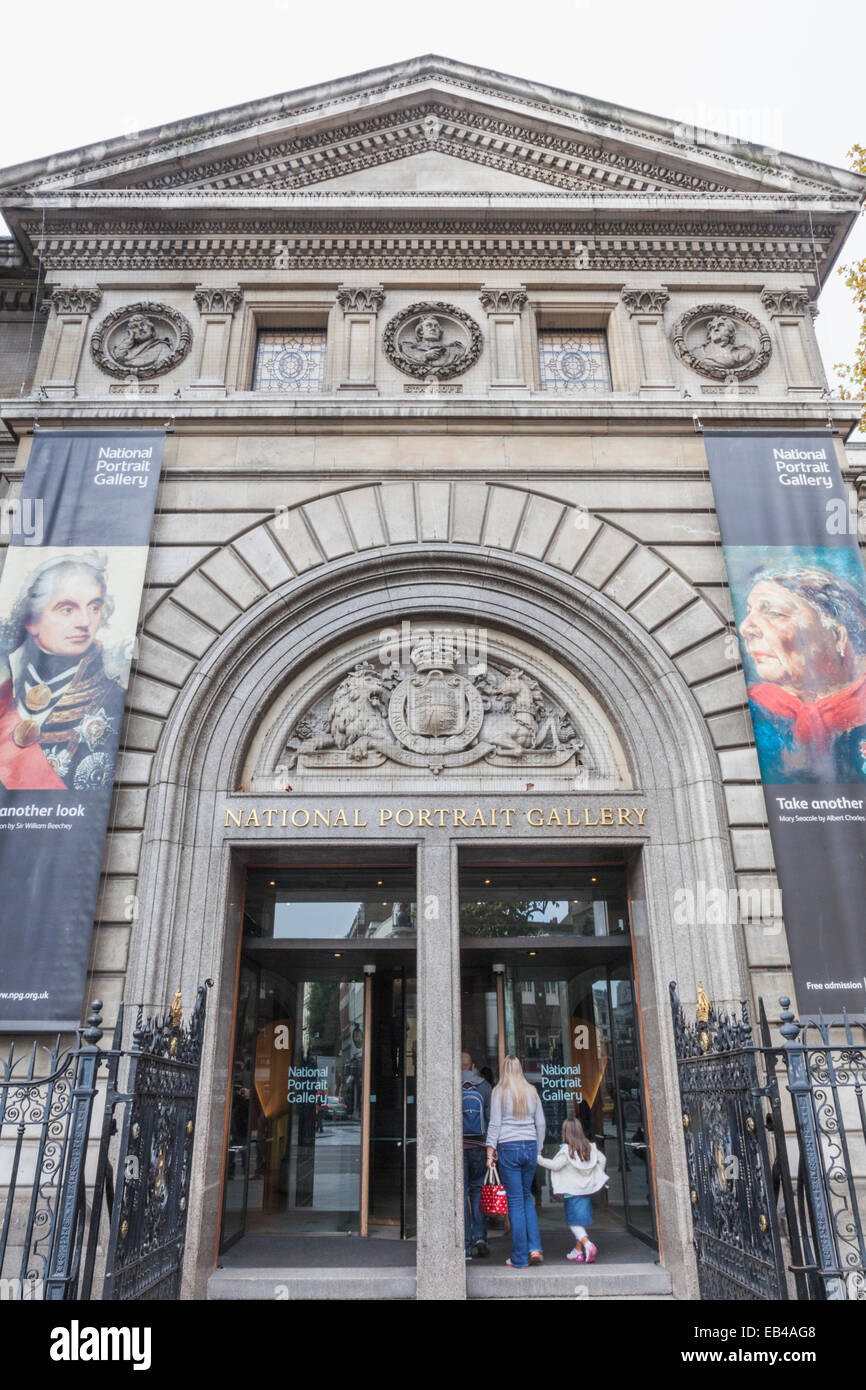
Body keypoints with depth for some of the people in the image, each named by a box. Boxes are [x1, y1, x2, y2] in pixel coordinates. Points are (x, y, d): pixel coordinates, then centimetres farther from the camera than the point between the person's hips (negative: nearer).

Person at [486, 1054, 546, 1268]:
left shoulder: (499, 1092, -5)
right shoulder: (532, 1091, 6)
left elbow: (494, 1124, -7)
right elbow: (540, 1124, 9)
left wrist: (490, 1152, -2)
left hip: (509, 1148, -4)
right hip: (530, 1146, 4)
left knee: (515, 1201, 2)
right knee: (527, 1196, 18)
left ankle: (519, 1258, 7)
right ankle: (534, 1248, 8)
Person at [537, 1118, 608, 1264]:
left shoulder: (566, 1150, -13)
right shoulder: (590, 1147, 6)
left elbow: (555, 1165, -16)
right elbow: (602, 1159, 13)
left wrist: (539, 1159, -8)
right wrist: (597, 1176, 24)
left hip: (572, 1192, -6)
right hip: (587, 1190, 6)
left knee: (574, 1222, -3)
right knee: (581, 1220, 15)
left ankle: (587, 1244, -22)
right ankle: (578, 1251, 20)